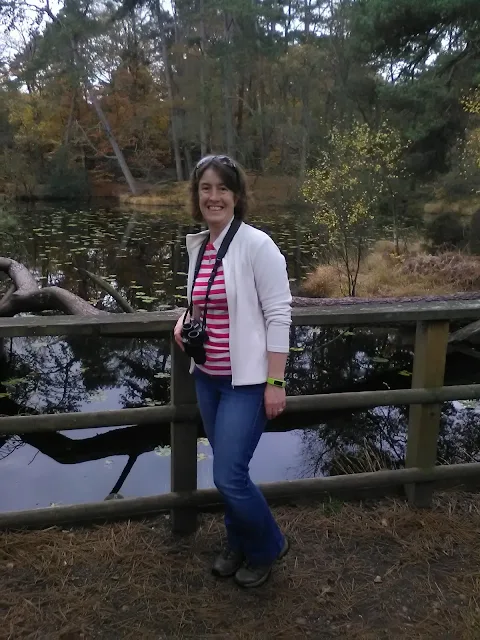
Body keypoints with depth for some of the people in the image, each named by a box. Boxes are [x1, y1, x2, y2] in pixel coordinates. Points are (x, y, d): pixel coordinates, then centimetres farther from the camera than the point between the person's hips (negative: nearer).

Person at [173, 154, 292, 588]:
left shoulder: (257, 245, -14)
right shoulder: (197, 246, 6)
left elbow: (279, 315, -14)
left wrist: (275, 383, -16)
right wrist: (185, 320, -1)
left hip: (246, 380, -6)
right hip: (207, 377, 7)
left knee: (229, 476, -5)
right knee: (227, 470, 17)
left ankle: (268, 547, 24)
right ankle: (239, 545, 40)